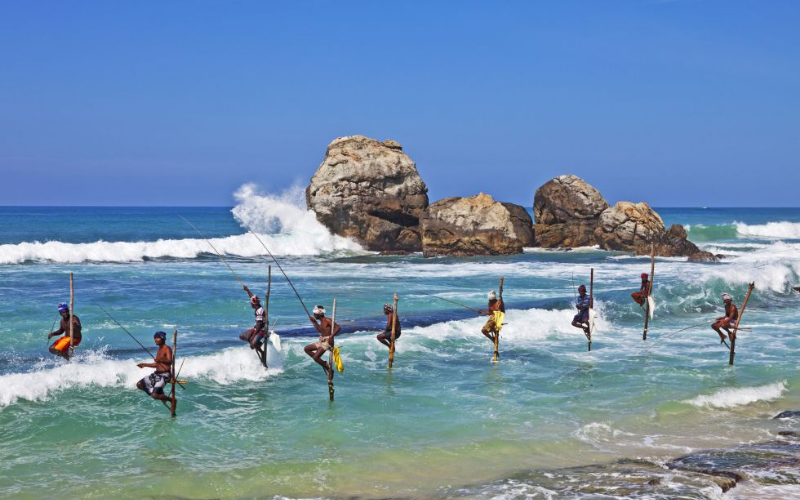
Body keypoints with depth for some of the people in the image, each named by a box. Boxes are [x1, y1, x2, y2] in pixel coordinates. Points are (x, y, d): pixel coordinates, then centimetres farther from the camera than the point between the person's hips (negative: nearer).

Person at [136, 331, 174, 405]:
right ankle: (160, 394, 13)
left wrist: (161, 360, -45)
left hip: (164, 375, -9)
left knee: (155, 395, -20)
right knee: (139, 384, 6)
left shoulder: (167, 349, -11)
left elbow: (170, 362, -27)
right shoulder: (159, 350, 16)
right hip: (156, 374, 9)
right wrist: (145, 365, 26)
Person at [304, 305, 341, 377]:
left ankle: (329, 370, -3)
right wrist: (314, 322, 21)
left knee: (315, 357, -18)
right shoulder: (321, 322, 11)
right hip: (321, 342, 10)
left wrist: (331, 336, -34)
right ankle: (323, 363, 10)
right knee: (307, 349, 15)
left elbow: (338, 327, -24)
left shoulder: (327, 320, -16)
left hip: (327, 342, -10)